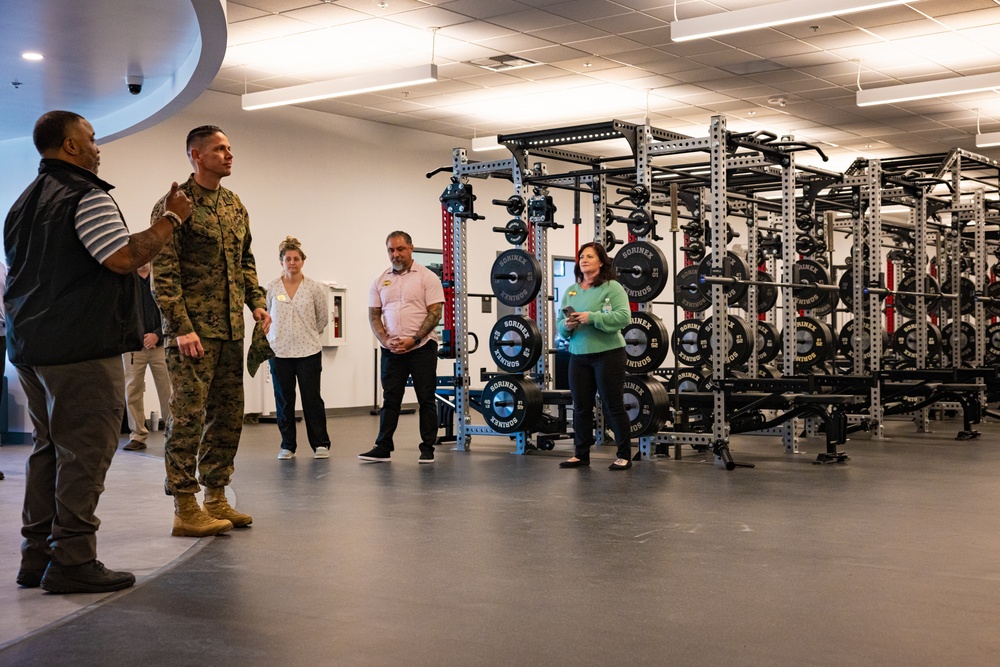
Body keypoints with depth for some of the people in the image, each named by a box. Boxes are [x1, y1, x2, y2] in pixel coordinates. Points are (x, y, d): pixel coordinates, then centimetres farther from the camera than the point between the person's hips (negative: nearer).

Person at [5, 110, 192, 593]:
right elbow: (124, 257, -19)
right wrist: (170, 218, -10)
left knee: (49, 448, 13)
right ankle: (72, 561, -6)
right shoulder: (86, 196, -10)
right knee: (85, 450, -6)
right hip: (80, 347, -9)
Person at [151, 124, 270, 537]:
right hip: (192, 329, -7)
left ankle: (216, 499, 20)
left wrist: (257, 302, 8)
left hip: (231, 329, 8)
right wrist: (181, 327, -18)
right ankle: (185, 510, 0)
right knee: (189, 416, -6)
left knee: (228, 415, 10)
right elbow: (163, 273, -12)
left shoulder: (235, 206, 16)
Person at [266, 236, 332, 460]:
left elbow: (322, 319, 11)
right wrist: (277, 337, 13)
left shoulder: (314, 288, -2)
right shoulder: (271, 288, 0)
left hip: (308, 352, -1)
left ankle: (320, 444, 9)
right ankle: (287, 446, 16)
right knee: (284, 400, 6)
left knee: (312, 399, -1)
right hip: (279, 352, 1)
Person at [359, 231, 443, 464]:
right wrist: (386, 340, -9)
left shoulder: (427, 277, -3)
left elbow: (435, 313, -9)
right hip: (391, 349, 4)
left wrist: (413, 340, -17)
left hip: (422, 347, -4)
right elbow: (374, 315, 8)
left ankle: (427, 449, 7)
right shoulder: (380, 281, 10)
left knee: (426, 399, 1)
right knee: (390, 399, 7)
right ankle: (383, 448, 11)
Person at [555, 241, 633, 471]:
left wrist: (592, 317, -21)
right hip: (578, 355, 6)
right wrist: (567, 325, -10)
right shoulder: (570, 291, 14)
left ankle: (624, 456, 7)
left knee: (613, 406, -1)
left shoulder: (612, 287, -4)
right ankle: (581, 454, 18)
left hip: (608, 354, -5)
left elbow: (623, 316, -16)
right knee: (581, 407, 9)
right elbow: (559, 322, 13)